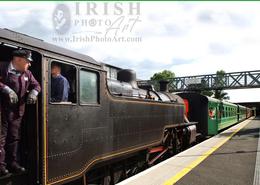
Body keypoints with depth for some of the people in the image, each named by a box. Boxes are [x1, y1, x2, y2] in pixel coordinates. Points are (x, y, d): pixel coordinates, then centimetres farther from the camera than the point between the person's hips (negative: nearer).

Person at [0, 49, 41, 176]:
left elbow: (36, 85, 18)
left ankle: (12, 163, 21)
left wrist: (33, 92, -3)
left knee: (14, 137, 12)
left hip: (17, 112, 6)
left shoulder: (27, 74, 11)